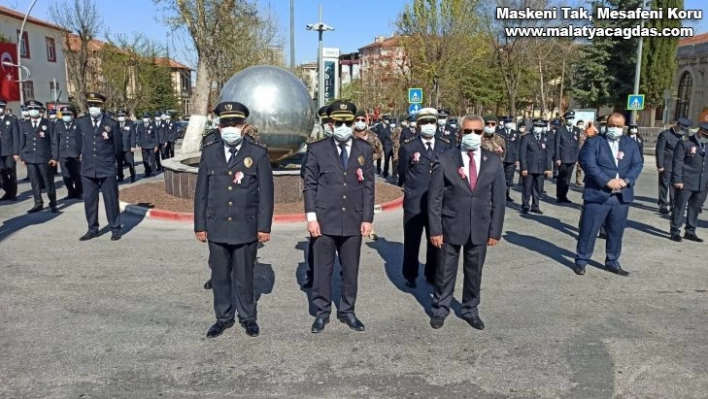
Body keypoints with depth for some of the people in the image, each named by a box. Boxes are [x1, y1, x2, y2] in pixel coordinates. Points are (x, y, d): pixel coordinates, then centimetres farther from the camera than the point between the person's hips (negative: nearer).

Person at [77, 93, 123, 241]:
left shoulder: (112, 124, -6)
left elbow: (118, 146, 5)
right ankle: (93, 229, 18)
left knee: (111, 200, 3)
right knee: (89, 200, 7)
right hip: (87, 169, 3)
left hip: (107, 169, -3)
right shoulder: (81, 122, 3)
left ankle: (115, 229, 13)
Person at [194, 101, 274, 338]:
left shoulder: (258, 154, -3)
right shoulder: (209, 153, 4)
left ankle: (247, 317, 27)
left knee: (244, 275, 9)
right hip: (216, 227, 2)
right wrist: (200, 224, 5)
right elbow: (201, 191, 7)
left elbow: (266, 193, -2)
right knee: (220, 275, 12)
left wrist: (264, 226, -5)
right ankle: (224, 317, 28)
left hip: (246, 227, -2)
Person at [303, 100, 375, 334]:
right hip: (324, 220, -1)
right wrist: (311, 217, -7)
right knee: (322, 269, 8)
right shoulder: (317, 149, 0)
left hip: (353, 221, 2)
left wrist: (368, 218, 0)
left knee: (351, 270, 10)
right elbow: (310, 185, 0)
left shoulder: (365, 150, 5)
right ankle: (322, 312, 24)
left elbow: (368, 187, 5)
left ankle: (347, 311, 27)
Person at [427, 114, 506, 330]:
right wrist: (435, 230, -10)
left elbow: (498, 199, 2)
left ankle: (470, 310, 34)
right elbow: (434, 198, -7)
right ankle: (440, 309, 31)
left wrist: (495, 230, -1)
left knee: (474, 272, 15)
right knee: (445, 271, 12)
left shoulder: (494, 161, 0)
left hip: (480, 228, 2)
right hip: (451, 226, -2)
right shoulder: (445, 160, -7)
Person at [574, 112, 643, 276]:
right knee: (589, 230, 0)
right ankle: (581, 261, 11)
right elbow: (588, 164, -14)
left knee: (616, 232, 12)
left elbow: (637, 164, 6)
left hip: (621, 196, 5)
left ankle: (612, 262, 25)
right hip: (597, 195, -5)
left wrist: (626, 180, -12)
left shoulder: (630, 144, 13)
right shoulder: (593, 142, -2)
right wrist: (607, 181, -19)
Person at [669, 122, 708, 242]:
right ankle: (675, 232, 9)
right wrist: (678, 180, -14)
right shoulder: (685, 143, -6)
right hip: (685, 183, -5)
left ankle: (690, 232, 21)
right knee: (679, 207, 1)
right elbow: (677, 162, -9)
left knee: (695, 208, 11)